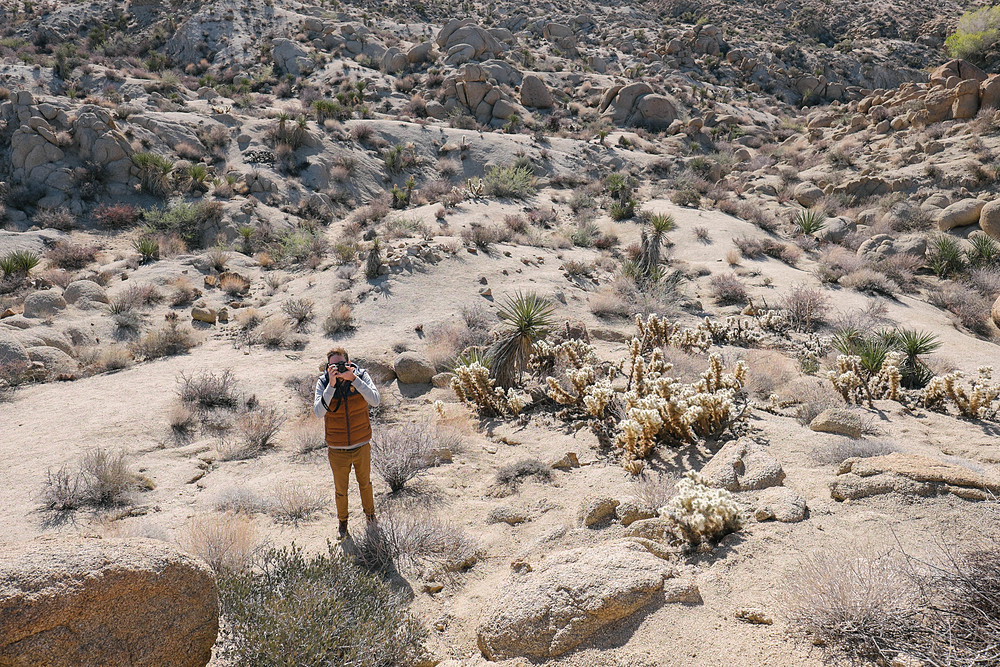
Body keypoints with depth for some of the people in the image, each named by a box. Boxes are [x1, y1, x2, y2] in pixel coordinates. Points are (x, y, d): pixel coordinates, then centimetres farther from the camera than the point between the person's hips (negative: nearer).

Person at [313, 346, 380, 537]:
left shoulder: (361, 376, -13)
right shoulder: (323, 382, -14)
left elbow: (375, 400, -26)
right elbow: (319, 412, -25)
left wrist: (353, 379, -33)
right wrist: (331, 385, -33)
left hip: (362, 446, 1)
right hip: (337, 450, 0)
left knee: (365, 483, 22)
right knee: (340, 489, 16)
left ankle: (370, 514, 49)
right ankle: (342, 522, 42)